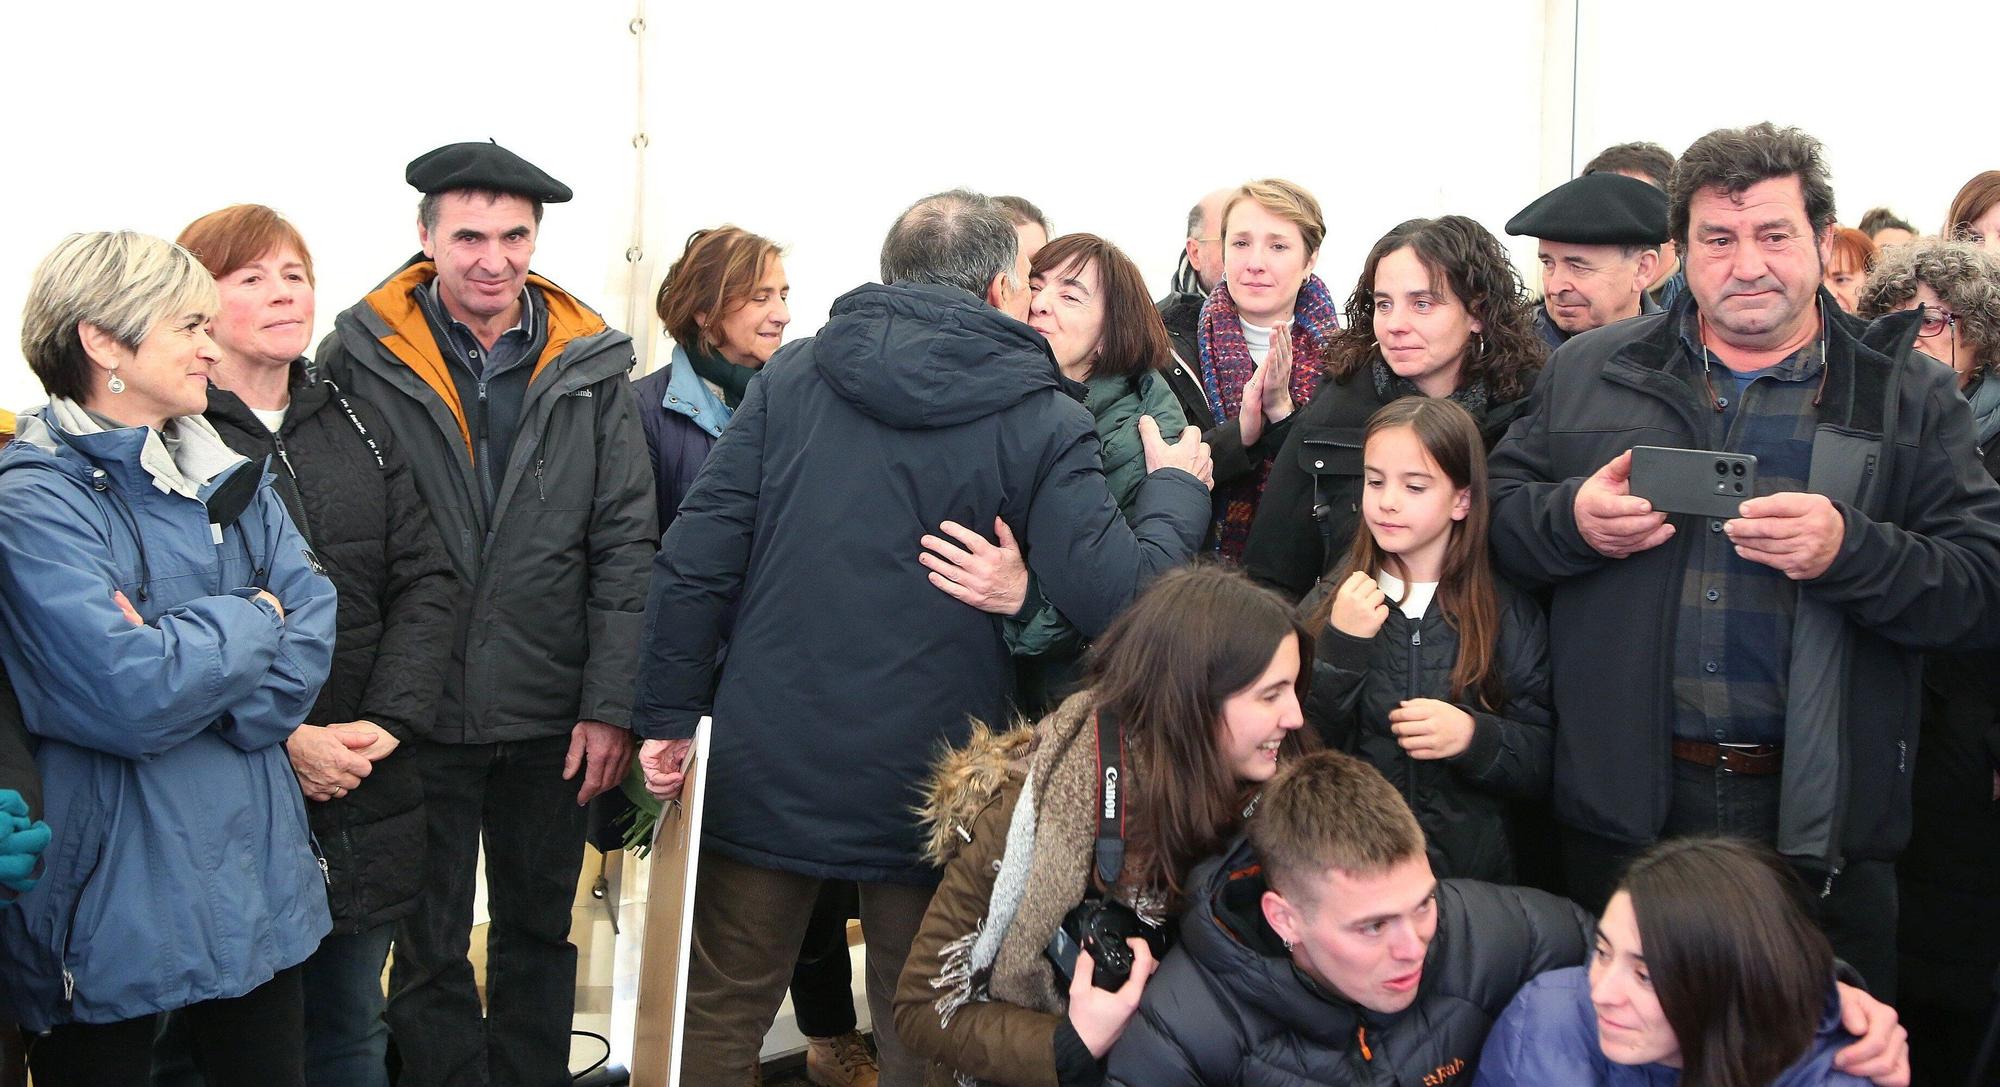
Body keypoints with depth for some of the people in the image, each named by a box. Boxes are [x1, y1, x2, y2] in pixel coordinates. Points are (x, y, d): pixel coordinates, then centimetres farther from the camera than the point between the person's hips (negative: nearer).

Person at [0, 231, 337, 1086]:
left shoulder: (227, 476, 9)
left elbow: (310, 630, -3)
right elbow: (132, 698, -24)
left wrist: (187, 661, -18)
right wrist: (251, 623, -10)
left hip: (254, 876, 7)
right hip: (110, 904, -7)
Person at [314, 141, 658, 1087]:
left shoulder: (590, 366, 1)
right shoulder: (358, 360, -4)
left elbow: (624, 545, 1)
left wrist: (611, 705, -3)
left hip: (552, 721, 2)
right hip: (417, 716, -2)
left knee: (540, 935, 18)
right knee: (428, 950, 10)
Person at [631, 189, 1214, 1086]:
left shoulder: (792, 376, -1)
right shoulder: (1044, 423, -8)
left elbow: (696, 559, -6)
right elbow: (1114, 596, -16)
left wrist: (668, 717, 2)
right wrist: (1176, 492, 2)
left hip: (766, 767, 2)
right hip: (925, 777, -1)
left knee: (719, 1014, 17)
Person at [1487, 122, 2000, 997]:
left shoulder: (1909, 397, 2)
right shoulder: (1588, 374, 7)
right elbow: (1493, 509, 9)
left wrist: (1851, 550, -22)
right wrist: (1572, 519, -12)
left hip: (1820, 825, -1)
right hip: (1624, 804, 1)